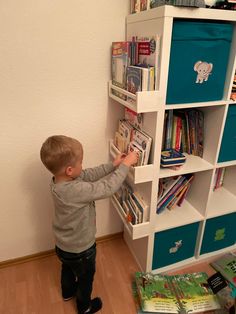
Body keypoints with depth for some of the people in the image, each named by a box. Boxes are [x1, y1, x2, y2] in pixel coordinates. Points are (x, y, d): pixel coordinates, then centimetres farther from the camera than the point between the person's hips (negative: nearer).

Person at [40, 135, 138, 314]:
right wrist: (125, 164, -25)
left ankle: (68, 292, 64)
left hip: (64, 245, 7)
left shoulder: (58, 179, -16)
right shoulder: (76, 191, -42)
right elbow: (108, 187, -35)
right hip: (80, 249, -7)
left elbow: (89, 175, -8)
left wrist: (113, 165, -8)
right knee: (85, 278, 24)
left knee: (68, 269, 35)